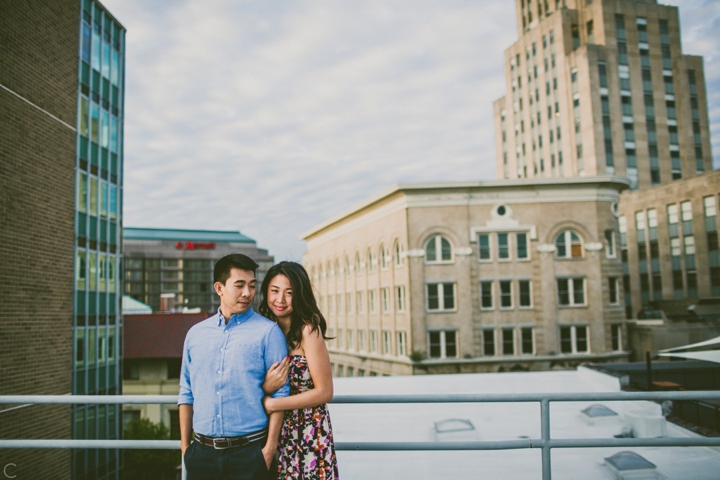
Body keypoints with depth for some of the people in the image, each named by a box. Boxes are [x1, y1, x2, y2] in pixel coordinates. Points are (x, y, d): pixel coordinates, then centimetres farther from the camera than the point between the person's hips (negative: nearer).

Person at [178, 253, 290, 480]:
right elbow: (187, 394, 11)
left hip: (248, 453, -3)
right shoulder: (196, 334, 7)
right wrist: (185, 445, 8)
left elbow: (279, 393, -7)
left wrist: (270, 447, -11)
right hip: (202, 452, 4)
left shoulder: (268, 332, -6)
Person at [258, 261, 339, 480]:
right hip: (277, 432, 5)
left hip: (308, 433, -5)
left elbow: (324, 392, -15)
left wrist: (273, 404, -14)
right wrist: (267, 387, -16)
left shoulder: (308, 330, -15)